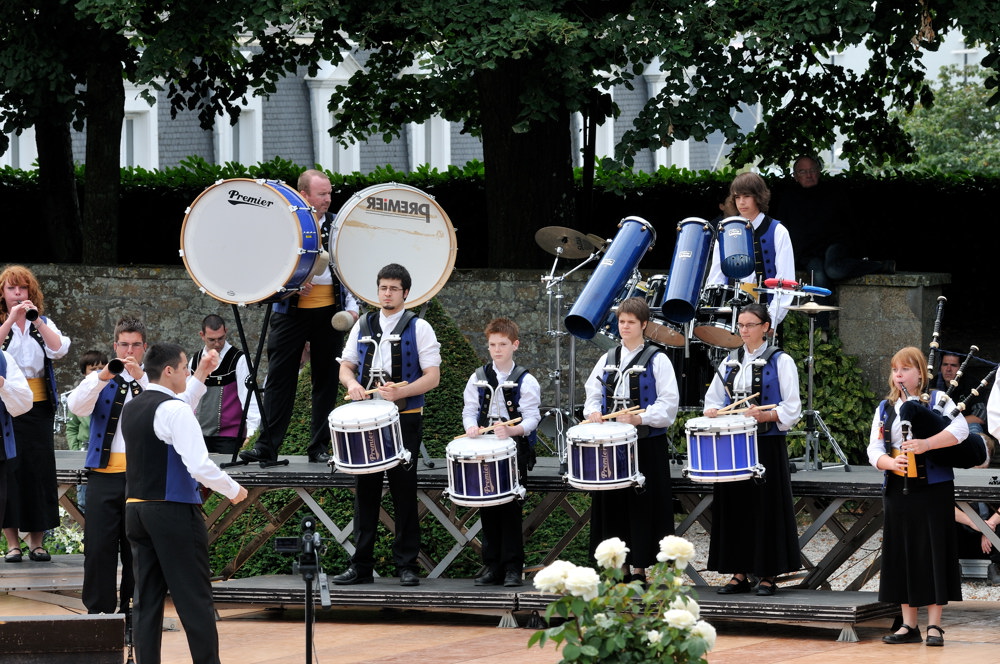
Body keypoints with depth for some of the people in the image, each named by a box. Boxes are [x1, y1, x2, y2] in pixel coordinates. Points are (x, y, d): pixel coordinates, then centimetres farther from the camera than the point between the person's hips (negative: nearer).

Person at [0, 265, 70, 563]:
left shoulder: (43, 323, 11)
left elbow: (59, 349, -7)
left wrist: (36, 321, -16)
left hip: (38, 407, 2)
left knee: (39, 469, 1)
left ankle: (36, 541, 7)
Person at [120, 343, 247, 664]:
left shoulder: (130, 409, 11)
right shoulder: (174, 410, -14)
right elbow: (200, 465, -20)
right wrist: (233, 490, -5)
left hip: (136, 510, 8)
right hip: (174, 512, -8)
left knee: (147, 600, 8)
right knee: (195, 600, -2)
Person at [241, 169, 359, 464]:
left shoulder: (337, 226, 9)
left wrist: (352, 306, 2)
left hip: (329, 312, 2)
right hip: (290, 311, -2)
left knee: (326, 380, 5)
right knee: (279, 378, -4)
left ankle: (320, 447, 11)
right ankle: (267, 445, -2)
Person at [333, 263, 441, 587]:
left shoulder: (418, 328, -1)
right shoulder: (363, 326, 12)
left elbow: (433, 376, -6)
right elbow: (346, 365, 17)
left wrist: (400, 392, -21)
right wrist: (351, 382, -7)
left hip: (405, 419, -4)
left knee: (404, 492, -1)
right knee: (365, 490, 6)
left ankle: (407, 566, 4)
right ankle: (361, 565, 10)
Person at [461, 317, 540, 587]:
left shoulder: (526, 381, -2)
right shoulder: (478, 378, 9)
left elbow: (532, 418, -7)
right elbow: (469, 409, 10)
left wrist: (512, 430, -25)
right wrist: (471, 426, -12)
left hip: (514, 450, -4)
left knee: (511, 509, -6)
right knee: (487, 509, 4)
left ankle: (513, 568, -2)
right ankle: (492, 566, 10)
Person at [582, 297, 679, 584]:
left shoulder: (657, 360, -3)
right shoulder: (608, 359, 13)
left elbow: (668, 403, -9)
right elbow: (593, 392, 18)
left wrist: (640, 418, -21)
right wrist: (593, 411, -3)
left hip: (647, 444, -5)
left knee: (642, 505, -4)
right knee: (612, 504, 6)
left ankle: (639, 568, 1)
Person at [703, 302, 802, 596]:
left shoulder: (780, 362, -2)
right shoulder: (730, 362, 14)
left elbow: (791, 409, -6)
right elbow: (713, 399, 19)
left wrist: (764, 416, -22)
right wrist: (713, 412, -4)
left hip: (767, 446, -5)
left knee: (766, 506, -4)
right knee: (734, 504, 4)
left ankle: (768, 574, 2)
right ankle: (739, 573, 10)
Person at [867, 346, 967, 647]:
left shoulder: (938, 400, 0)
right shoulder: (885, 408, 12)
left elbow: (960, 429, -17)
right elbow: (874, 449, 3)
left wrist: (926, 444, -29)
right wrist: (891, 462, -19)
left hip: (933, 488, -4)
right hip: (897, 490, 4)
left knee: (934, 554, -4)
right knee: (903, 555, 6)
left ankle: (934, 625, 0)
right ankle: (909, 625, 12)